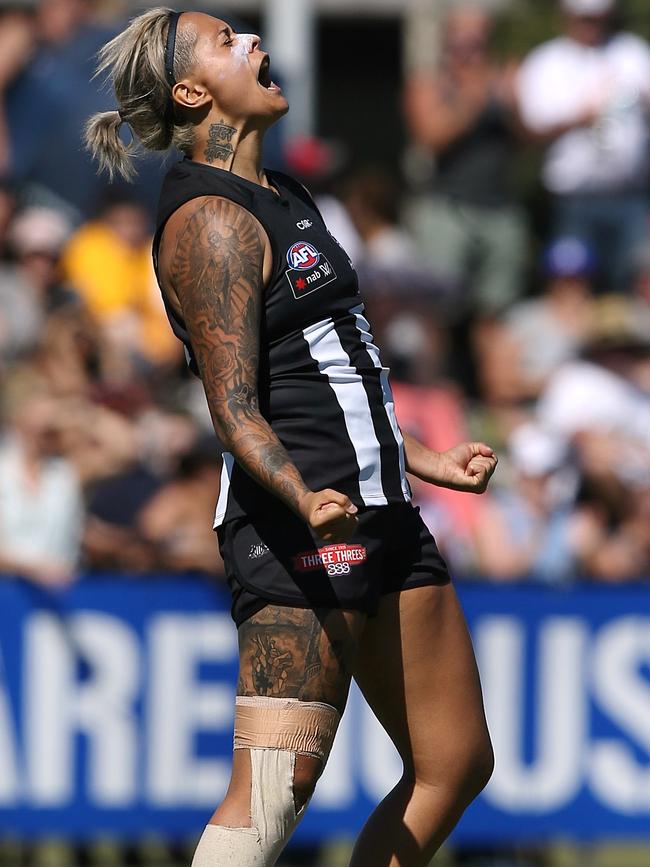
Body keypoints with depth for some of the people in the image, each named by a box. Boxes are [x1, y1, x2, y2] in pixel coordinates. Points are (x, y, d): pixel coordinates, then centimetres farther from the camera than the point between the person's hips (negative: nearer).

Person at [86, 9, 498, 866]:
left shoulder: (278, 199, 19)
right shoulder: (210, 219, -12)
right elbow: (233, 407, -19)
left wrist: (426, 461, 30)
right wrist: (305, 499, -35)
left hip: (377, 511, 10)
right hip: (298, 530, -10)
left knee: (454, 765, 10)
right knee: (275, 788, -17)